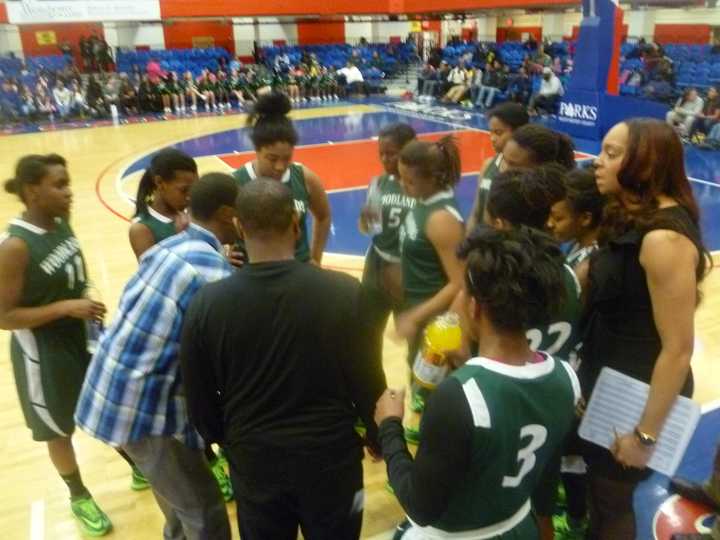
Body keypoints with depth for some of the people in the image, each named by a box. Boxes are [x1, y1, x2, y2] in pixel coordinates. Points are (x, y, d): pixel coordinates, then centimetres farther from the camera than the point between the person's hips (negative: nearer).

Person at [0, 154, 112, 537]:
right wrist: (66, 307, -28)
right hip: (45, 353, -7)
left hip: (83, 336, 7)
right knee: (59, 428, 16)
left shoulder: (61, 223, -3)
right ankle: (79, 498, 39)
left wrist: (87, 306, 6)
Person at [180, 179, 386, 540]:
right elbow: (368, 382, -9)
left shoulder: (207, 304, -15)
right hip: (331, 456, 0)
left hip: (254, 462, 1)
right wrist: (377, 437, 11)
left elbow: (200, 398, -4)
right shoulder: (344, 292, -18)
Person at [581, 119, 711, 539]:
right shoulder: (629, 220, 3)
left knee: (611, 500, 13)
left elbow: (678, 349, -25)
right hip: (610, 383, 8)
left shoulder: (663, 238, -26)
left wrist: (646, 434, -19)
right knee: (599, 489, 24)